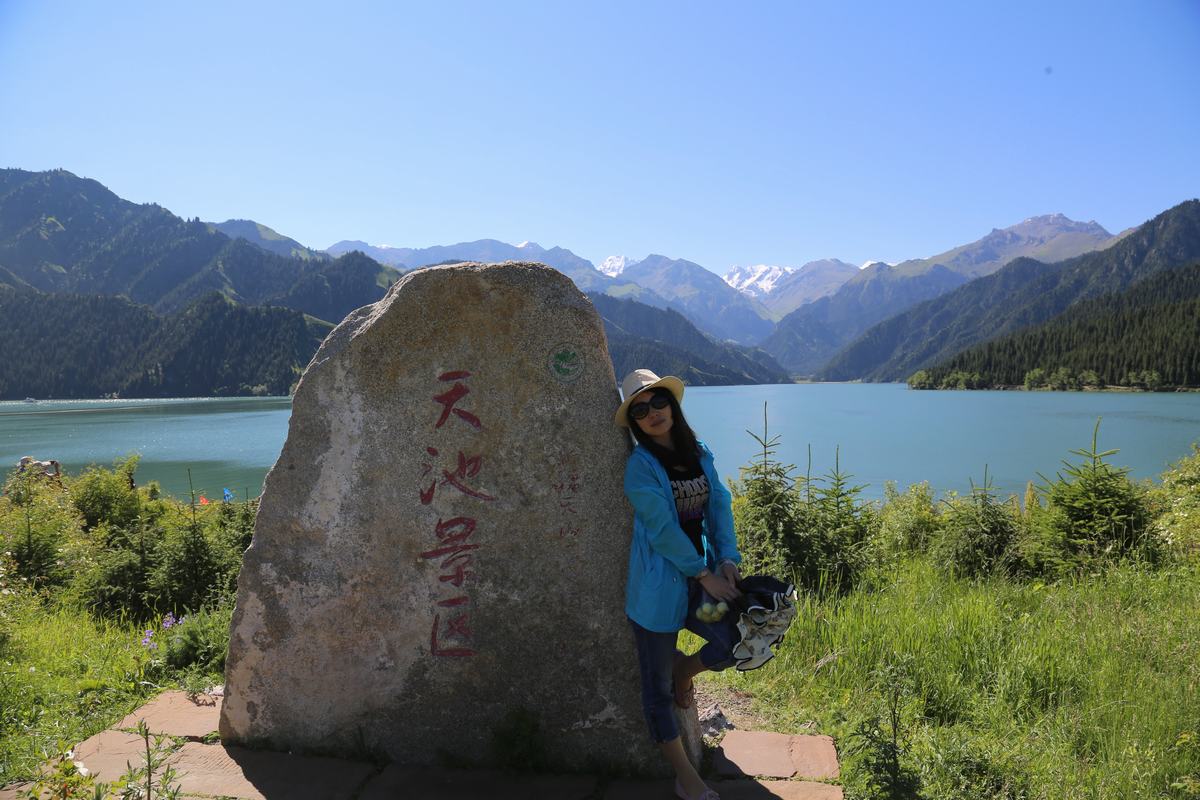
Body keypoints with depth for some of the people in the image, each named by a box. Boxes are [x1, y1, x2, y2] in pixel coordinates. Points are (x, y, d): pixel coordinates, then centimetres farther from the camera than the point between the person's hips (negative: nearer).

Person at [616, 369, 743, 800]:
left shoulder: (699, 453, 5)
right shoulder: (641, 465, -13)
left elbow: (720, 506, 2)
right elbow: (662, 528, -17)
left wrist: (727, 559, -11)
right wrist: (705, 574, -13)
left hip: (701, 578, 5)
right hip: (660, 584, -5)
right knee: (658, 687, 5)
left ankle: (683, 669, 25)